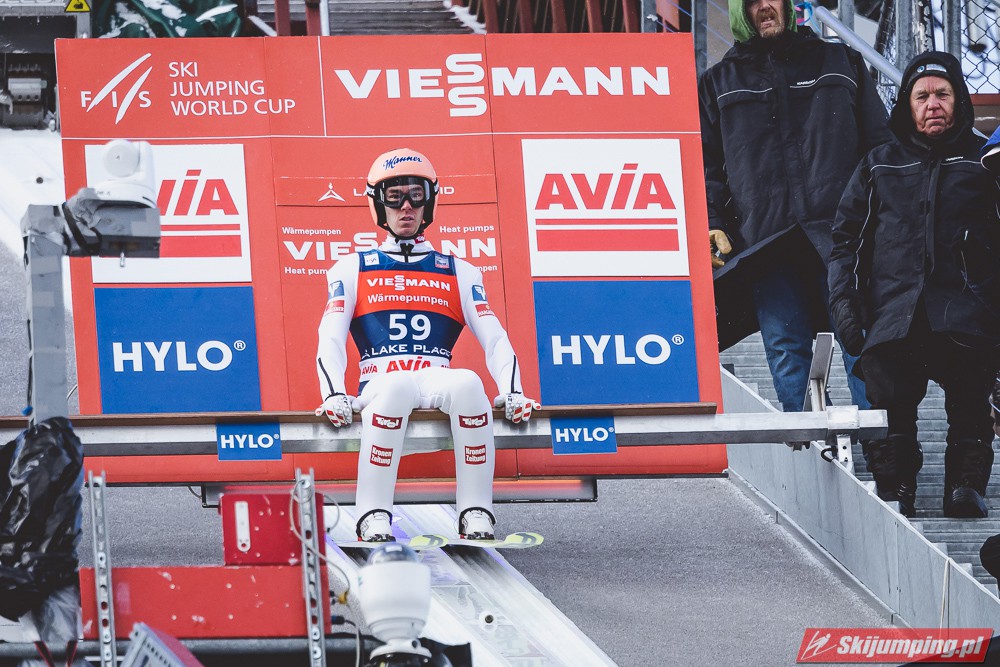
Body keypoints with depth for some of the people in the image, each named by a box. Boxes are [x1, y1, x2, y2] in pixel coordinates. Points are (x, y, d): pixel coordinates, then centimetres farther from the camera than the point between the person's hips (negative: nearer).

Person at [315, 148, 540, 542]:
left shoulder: (459, 273, 22)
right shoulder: (352, 271, 17)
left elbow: (495, 339, 11)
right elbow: (330, 339, 4)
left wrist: (512, 392, -9)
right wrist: (334, 395, -16)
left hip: (439, 383, 2)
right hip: (379, 385, -2)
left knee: (468, 383, -36)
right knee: (398, 385, -40)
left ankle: (476, 516, -34)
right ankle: (373, 517, -39)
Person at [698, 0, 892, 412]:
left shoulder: (840, 65, 17)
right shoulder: (720, 83, 19)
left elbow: (880, 144, 14)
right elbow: (705, 163, 16)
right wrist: (710, 224, 0)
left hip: (839, 235, -1)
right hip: (765, 243, 1)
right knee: (786, 351, -5)